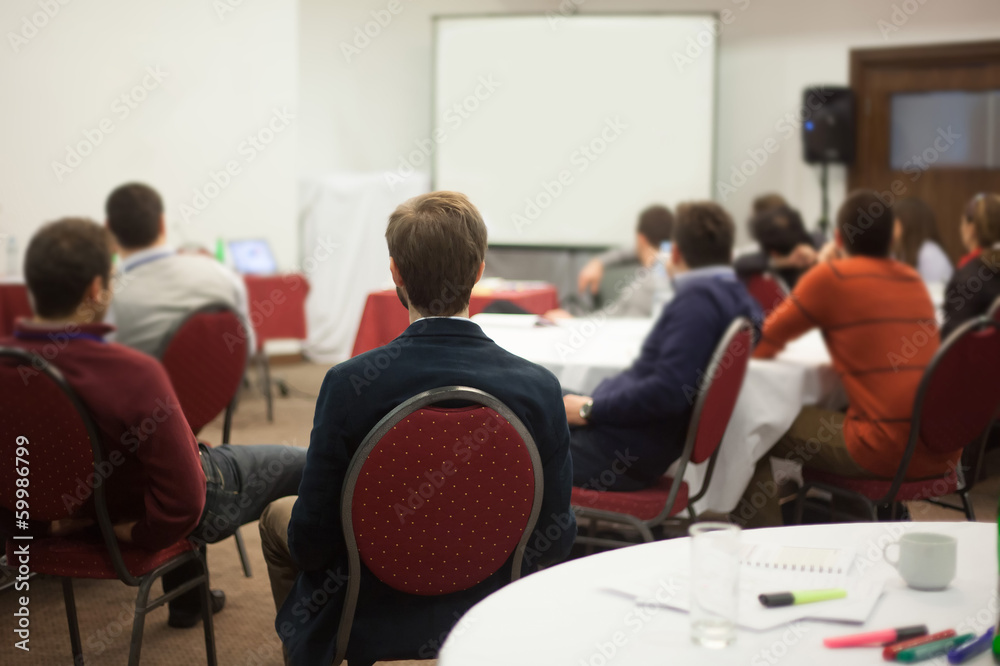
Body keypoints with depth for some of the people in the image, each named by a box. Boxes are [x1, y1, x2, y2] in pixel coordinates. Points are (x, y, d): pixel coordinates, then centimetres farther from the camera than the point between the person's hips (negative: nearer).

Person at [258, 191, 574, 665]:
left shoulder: (350, 385, -27)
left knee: (278, 517, 28)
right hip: (490, 608, 3)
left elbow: (311, 540, -19)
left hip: (371, 616, -3)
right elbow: (554, 538, -11)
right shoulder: (540, 388, -20)